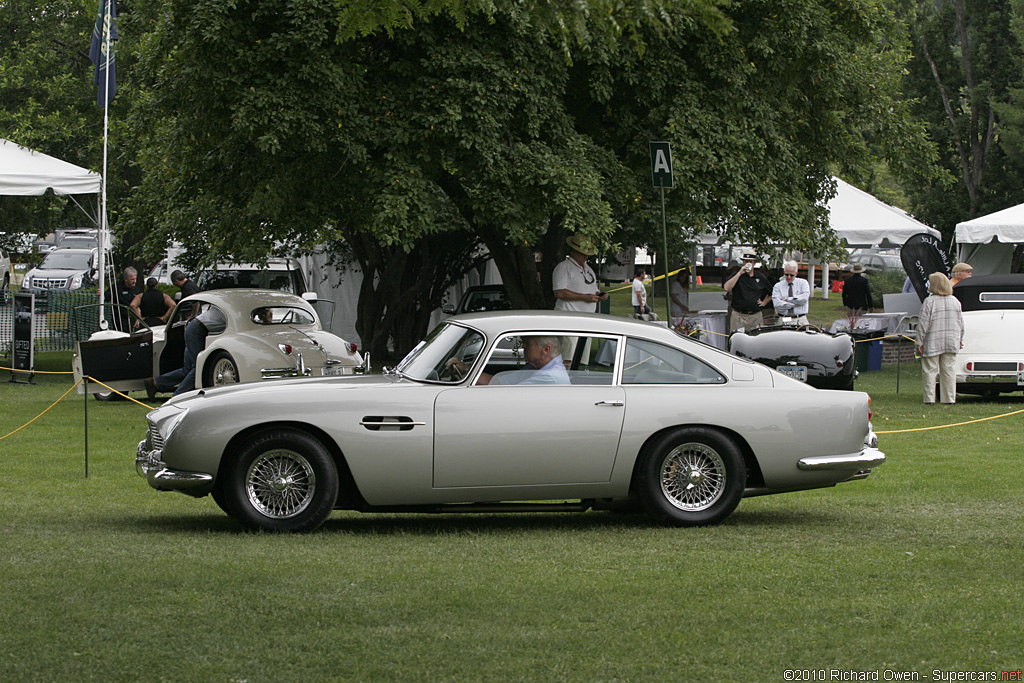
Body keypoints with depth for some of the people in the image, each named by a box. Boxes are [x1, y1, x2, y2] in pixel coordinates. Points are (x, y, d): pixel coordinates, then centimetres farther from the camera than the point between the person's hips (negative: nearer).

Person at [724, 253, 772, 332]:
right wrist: (739, 273, -15)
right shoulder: (736, 275, 4)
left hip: (756, 316, 3)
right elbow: (727, 288, -16)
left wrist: (764, 303, 11)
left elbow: (771, 293, 27)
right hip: (739, 316, -3)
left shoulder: (761, 277, 12)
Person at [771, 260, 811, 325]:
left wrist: (787, 299, -7)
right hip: (783, 320, 0)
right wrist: (796, 303, -6)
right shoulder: (777, 286, 9)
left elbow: (805, 298, -7)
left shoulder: (803, 283, 11)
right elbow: (777, 304, -6)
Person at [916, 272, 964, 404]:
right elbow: (961, 323, 13)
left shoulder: (929, 302, -10)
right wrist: (960, 340, 22)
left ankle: (929, 399, -2)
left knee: (929, 371, 1)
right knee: (949, 370, 8)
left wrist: (920, 342, -7)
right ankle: (949, 399, 8)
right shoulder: (955, 301, 8)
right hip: (951, 342, 5)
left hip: (932, 343, -5)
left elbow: (923, 324, -11)